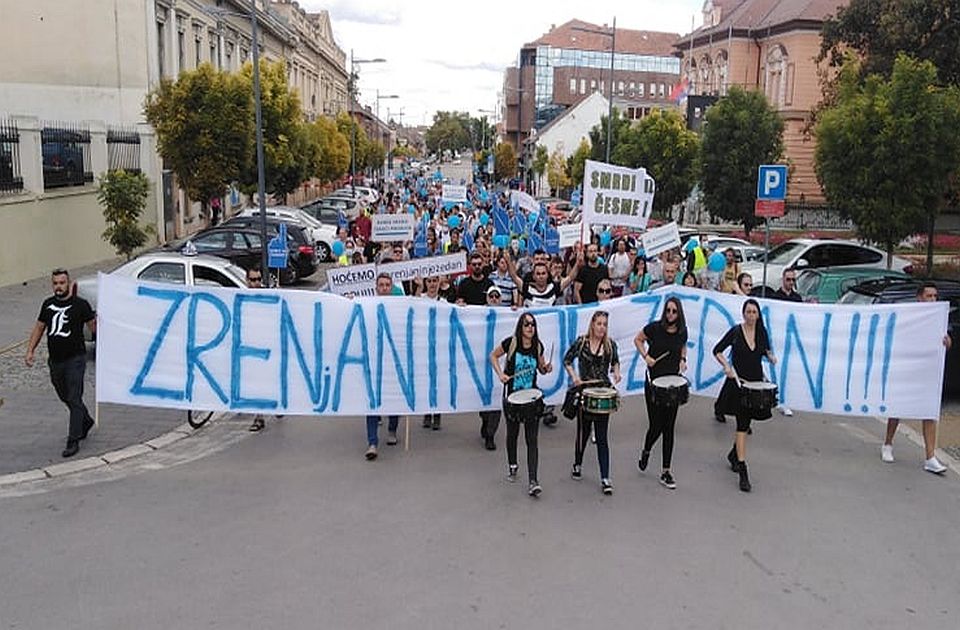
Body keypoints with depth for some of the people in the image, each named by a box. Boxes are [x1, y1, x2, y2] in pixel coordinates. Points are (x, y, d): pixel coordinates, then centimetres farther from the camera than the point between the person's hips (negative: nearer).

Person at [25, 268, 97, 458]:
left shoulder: (80, 304, -6)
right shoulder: (47, 304, 8)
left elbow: (94, 329, -5)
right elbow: (39, 328, 15)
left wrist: (98, 321, -27)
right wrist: (30, 351, 7)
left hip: (75, 359, -6)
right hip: (55, 360, 6)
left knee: (74, 399, -7)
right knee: (65, 397, 18)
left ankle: (73, 441, -4)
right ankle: (86, 421, 41)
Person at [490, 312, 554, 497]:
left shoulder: (538, 346, -2)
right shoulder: (510, 343, -10)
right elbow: (493, 356, 5)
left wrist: (546, 368, -9)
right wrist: (500, 373, -8)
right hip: (512, 395, -1)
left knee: (532, 439, -5)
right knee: (512, 433, 16)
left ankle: (533, 482, -8)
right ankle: (512, 466, 42)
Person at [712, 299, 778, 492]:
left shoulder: (762, 332, 2)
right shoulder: (736, 331, -9)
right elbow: (717, 350, -4)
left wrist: (770, 356, -4)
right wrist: (726, 366, -19)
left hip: (756, 382, 4)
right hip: (738, 382, -4)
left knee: (745, 423, 15)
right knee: (743, 424, -10)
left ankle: (734, 455, 41)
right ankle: (743, 472, -10)